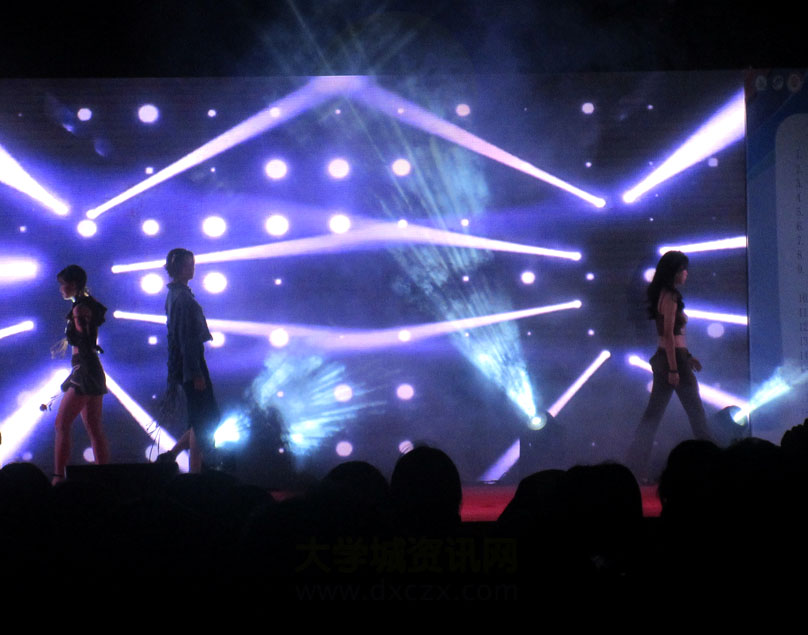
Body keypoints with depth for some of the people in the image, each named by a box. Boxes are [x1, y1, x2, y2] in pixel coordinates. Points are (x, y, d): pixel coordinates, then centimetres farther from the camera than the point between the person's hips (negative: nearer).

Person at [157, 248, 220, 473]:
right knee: (203, 421, -5)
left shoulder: (175, 294, 15)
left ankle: (171, 455, 15)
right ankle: (195, 472, -1)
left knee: (208, 419, 13)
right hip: (191, 361, -10)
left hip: (186, 363, 10)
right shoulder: (183, 298, -16)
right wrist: (196, 373, -21)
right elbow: (186, 338, -20)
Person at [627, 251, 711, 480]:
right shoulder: (670, 296, -13)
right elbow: (668, 334, -18)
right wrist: (674, 368, -20)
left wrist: (686, 356, 23)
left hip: (662, 358, 9)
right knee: (696, 411, 3)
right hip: (674, 358, -9)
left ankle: (636, 464, 4)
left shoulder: (662, 295, 15)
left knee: (653, 414, 6)